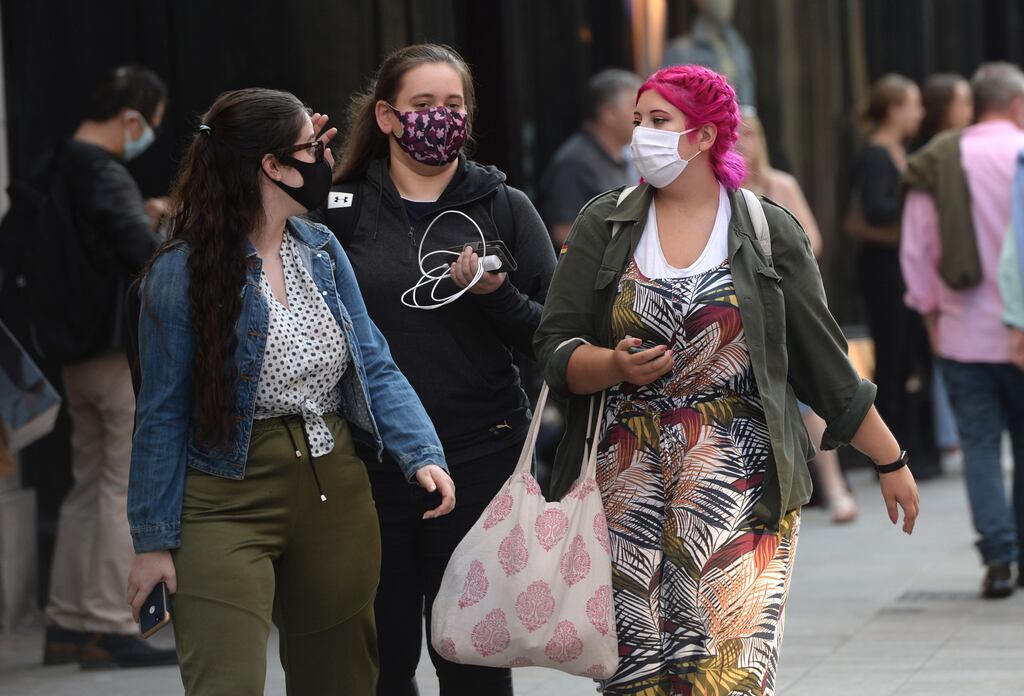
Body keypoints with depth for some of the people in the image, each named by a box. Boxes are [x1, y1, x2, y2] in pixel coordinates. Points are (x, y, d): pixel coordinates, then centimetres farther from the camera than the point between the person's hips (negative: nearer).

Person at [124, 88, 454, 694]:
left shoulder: (322, 250, 6)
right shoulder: (183, 272, -11)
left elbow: (375, 366, 5)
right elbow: (164, 415, -7)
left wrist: (421, 453, -11)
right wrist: (155, 540, -7)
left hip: (337, 494, 6)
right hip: (230, 504, -6)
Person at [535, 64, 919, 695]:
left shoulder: (770, 233, 5)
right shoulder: (604, 227, 9)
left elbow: (826, 364, 9)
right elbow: (555, 350, 5)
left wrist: (891, 460, 9)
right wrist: (616, 365, -15)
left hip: (738, 480, -2)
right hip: (629, 487, 2)